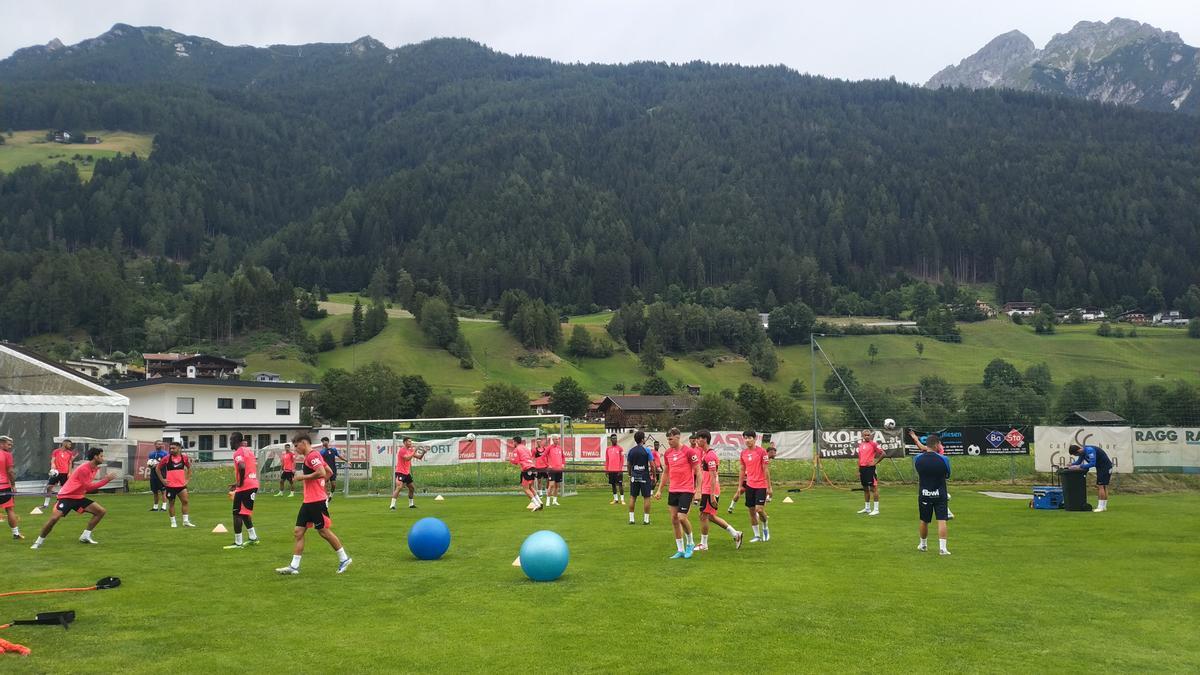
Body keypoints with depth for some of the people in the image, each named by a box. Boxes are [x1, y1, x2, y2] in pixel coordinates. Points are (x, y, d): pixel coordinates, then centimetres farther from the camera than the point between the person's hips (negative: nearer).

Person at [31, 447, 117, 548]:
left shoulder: (95, 469, 5)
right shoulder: (84, 468, -23)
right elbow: (89, 487, -27)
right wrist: (107, 479, -26)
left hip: (79, 497, 8)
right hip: (67, 497, -8)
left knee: (101, 511, -1)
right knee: (54, 518, -20)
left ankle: (85, 536, 5)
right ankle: (39, 541, 1)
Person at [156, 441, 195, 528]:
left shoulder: (184, 457, 0)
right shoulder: (167, 458, -6)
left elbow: (189, 467, 17)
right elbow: (157, 468, 4)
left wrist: (187, 478, 9)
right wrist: (162, 479, -1)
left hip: (181, 484, 2)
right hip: (170, 485, -2)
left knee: (185, 501, -4)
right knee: (171, 503, 5)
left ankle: (186, 521, 4)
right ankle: (173, 522, 15)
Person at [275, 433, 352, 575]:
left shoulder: (312, 455, -13)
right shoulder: (312, 456, 16)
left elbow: (322, 473, -26)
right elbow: (330, 472, 21)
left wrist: (304, 477, -15)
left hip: (317, 501, -10)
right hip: (308, 501, 10)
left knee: (324, 531, -1)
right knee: (298, 532, 6)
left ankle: (344, 559, 11)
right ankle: (294, 566, 7)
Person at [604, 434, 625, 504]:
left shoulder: (620, 448, -1)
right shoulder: (608, 449, 10)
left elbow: (622, 460, -4)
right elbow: (607, 460, 13)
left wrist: (621, 469, -11)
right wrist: (606, 470, 8)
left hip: (618, 470, -4)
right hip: (611, 470, 4)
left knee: (620, 484, -6)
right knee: (613, 484, 8)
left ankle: (622, 499, -3)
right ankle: (615, 499, 16)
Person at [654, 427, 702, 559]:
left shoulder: (689, 451, -10)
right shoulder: (667, 453, 8)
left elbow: (698, 471, -9)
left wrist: (698, 491, -14)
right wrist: (659, 490, 15)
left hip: (686, 490, -6)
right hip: (672, 490, 6)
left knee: (682, 517, -13)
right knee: (674, 519, 5)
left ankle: (690, 543, 12)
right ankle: (680, 550, 15)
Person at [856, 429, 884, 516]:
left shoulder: (873, 444, -6)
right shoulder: (860, 444, 14)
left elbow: (882, 453, -9)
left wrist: (875, 462, -11)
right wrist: (859, 470, 16)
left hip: (870, 468, -7)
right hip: (862, 468, 7)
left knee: (873, 488, -5)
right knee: (865, 488, 13)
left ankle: (876, 509, -3)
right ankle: (867, 508, 22)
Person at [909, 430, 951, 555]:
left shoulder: (917, 459, -9)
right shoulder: (943, 459, -15)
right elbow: (947, 475, 4)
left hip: (924, 494, 3)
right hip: (940, 494, -3)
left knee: (924, 521, 16)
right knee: (942, 521, -2)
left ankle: (923, 544, 33)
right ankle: (942, 547, -9)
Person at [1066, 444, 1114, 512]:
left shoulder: (1089, 450, -27)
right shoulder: (1082, 451, 3)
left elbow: (1092, 463, -33)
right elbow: (1079, 461, 15)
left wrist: (1080, 467, -29)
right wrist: (1072, 464, -5)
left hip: (1105, 467, -10)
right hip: (1100, 467, 10)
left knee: (1100, 486, -11)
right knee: (1104, 486, 11)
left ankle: (1101, 507, -11)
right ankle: (1104, 506, 15)